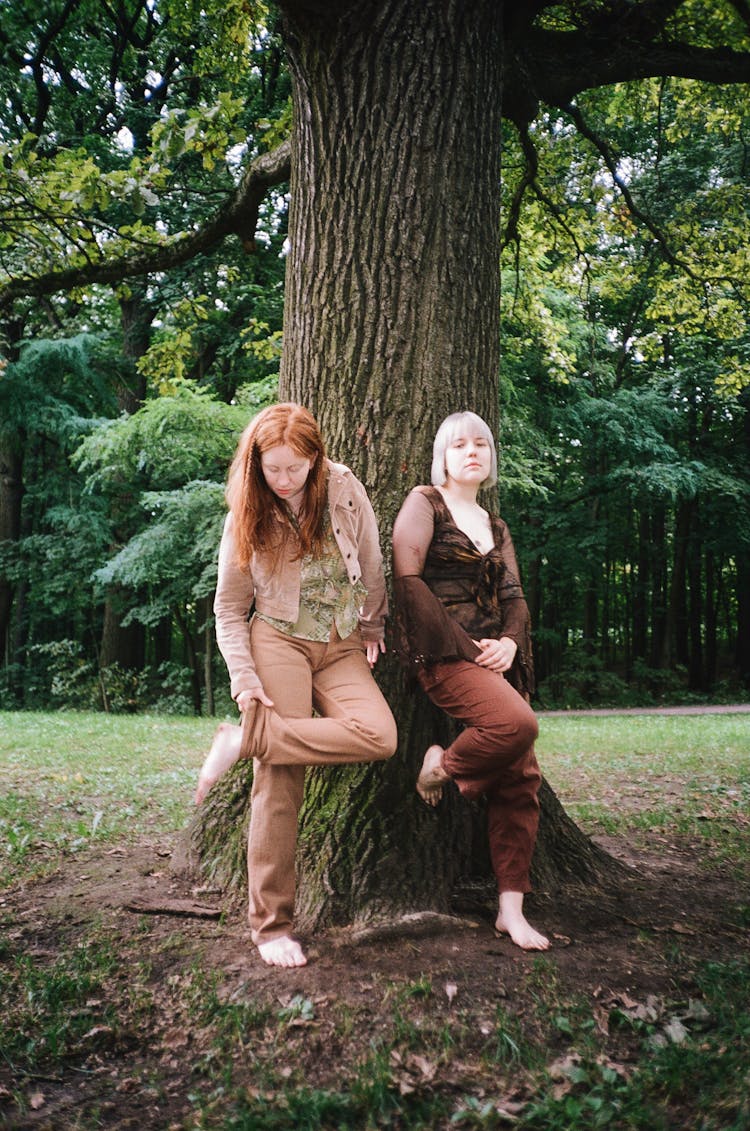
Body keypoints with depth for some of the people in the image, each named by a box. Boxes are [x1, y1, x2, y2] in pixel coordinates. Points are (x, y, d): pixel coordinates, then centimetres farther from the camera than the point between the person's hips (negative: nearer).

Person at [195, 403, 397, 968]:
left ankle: (247, 738, -16)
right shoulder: (246, 518, -1)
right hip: (278, 642, -2)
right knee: (280, 779, -10)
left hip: (341, 647, 2)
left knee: (380, 737, -25)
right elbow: (229, 609, 2)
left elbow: (372, 567, 10)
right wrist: (245, 682, -10)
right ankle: (272, 924, 3)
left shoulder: (346, 492, -1)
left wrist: (373, 630, 18)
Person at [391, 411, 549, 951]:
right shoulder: (424, 503, 4)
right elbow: (408, 580, -8)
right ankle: (443, 765, 0)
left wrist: (509, 642, -6)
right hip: (442, 653, -6)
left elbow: (515, 597, 17)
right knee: (517, 722, -31)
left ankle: (512, 907, 6)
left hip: (494, 657, 7)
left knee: (521, 776, -1)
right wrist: (464, 646, -13)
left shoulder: (496, 527, 23)